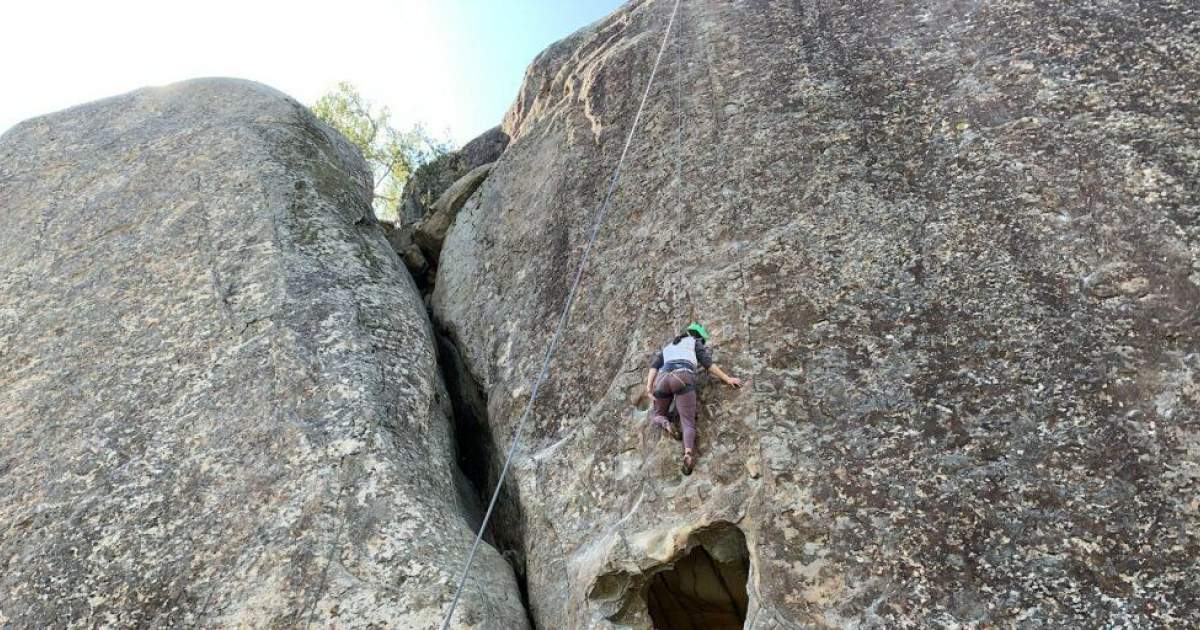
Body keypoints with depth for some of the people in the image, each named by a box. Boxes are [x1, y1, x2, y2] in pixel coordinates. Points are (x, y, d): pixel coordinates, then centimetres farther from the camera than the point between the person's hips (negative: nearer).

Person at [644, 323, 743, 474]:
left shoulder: (668, 347, 37)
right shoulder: (694, 342, 28)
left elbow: (654, 366, 19)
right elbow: (708, 365, 15)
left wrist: (649, 387, 7)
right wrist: (727, 379, 18)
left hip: (662, 380, 3)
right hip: (683, 380, -3)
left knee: (658, 416, 25)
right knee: (688, 423, -5)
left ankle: (666, 424, -12)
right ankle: (688, 453, -36)